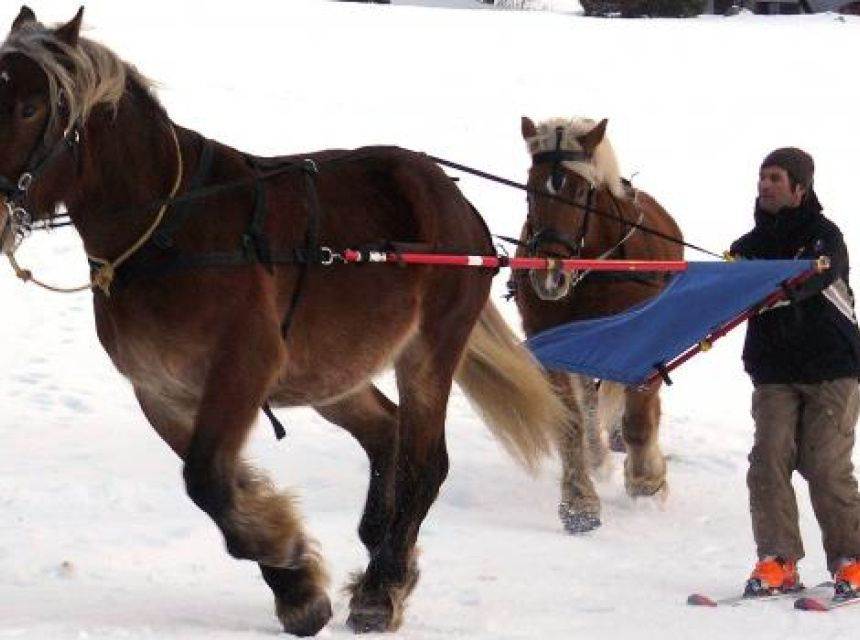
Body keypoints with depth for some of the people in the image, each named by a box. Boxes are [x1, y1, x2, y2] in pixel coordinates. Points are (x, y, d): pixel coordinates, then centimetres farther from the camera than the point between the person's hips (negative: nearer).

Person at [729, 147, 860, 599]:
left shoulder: (824, 236, -5)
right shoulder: (751, 245, 10)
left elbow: (817, 274, -26)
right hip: (774, 371, 4)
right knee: (769, 459, -10)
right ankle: (777, 563, -5)